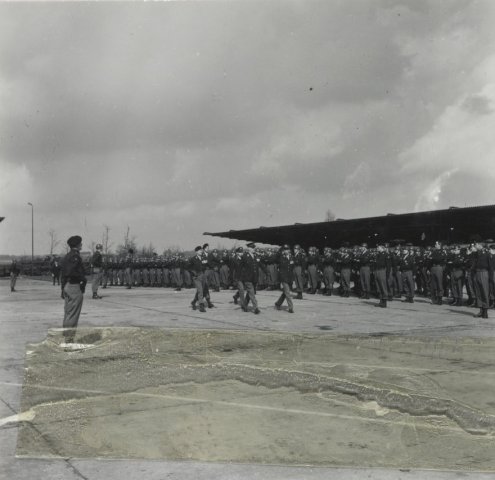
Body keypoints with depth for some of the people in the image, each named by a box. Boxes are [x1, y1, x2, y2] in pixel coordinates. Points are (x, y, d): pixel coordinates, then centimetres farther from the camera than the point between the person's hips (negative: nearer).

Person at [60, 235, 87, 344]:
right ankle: (69, 339, -5)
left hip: (67, 286, 10)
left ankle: (66, 337, 19)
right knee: (73, 315, -6)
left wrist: (63, 289, 20)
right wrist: (83, 278, -13)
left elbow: (64, 274, 17)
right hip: (75, 286, -10)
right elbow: (70, 272, -25)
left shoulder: (67, 256, 15)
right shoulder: (75, 256, -14)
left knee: (67, 314, 14)